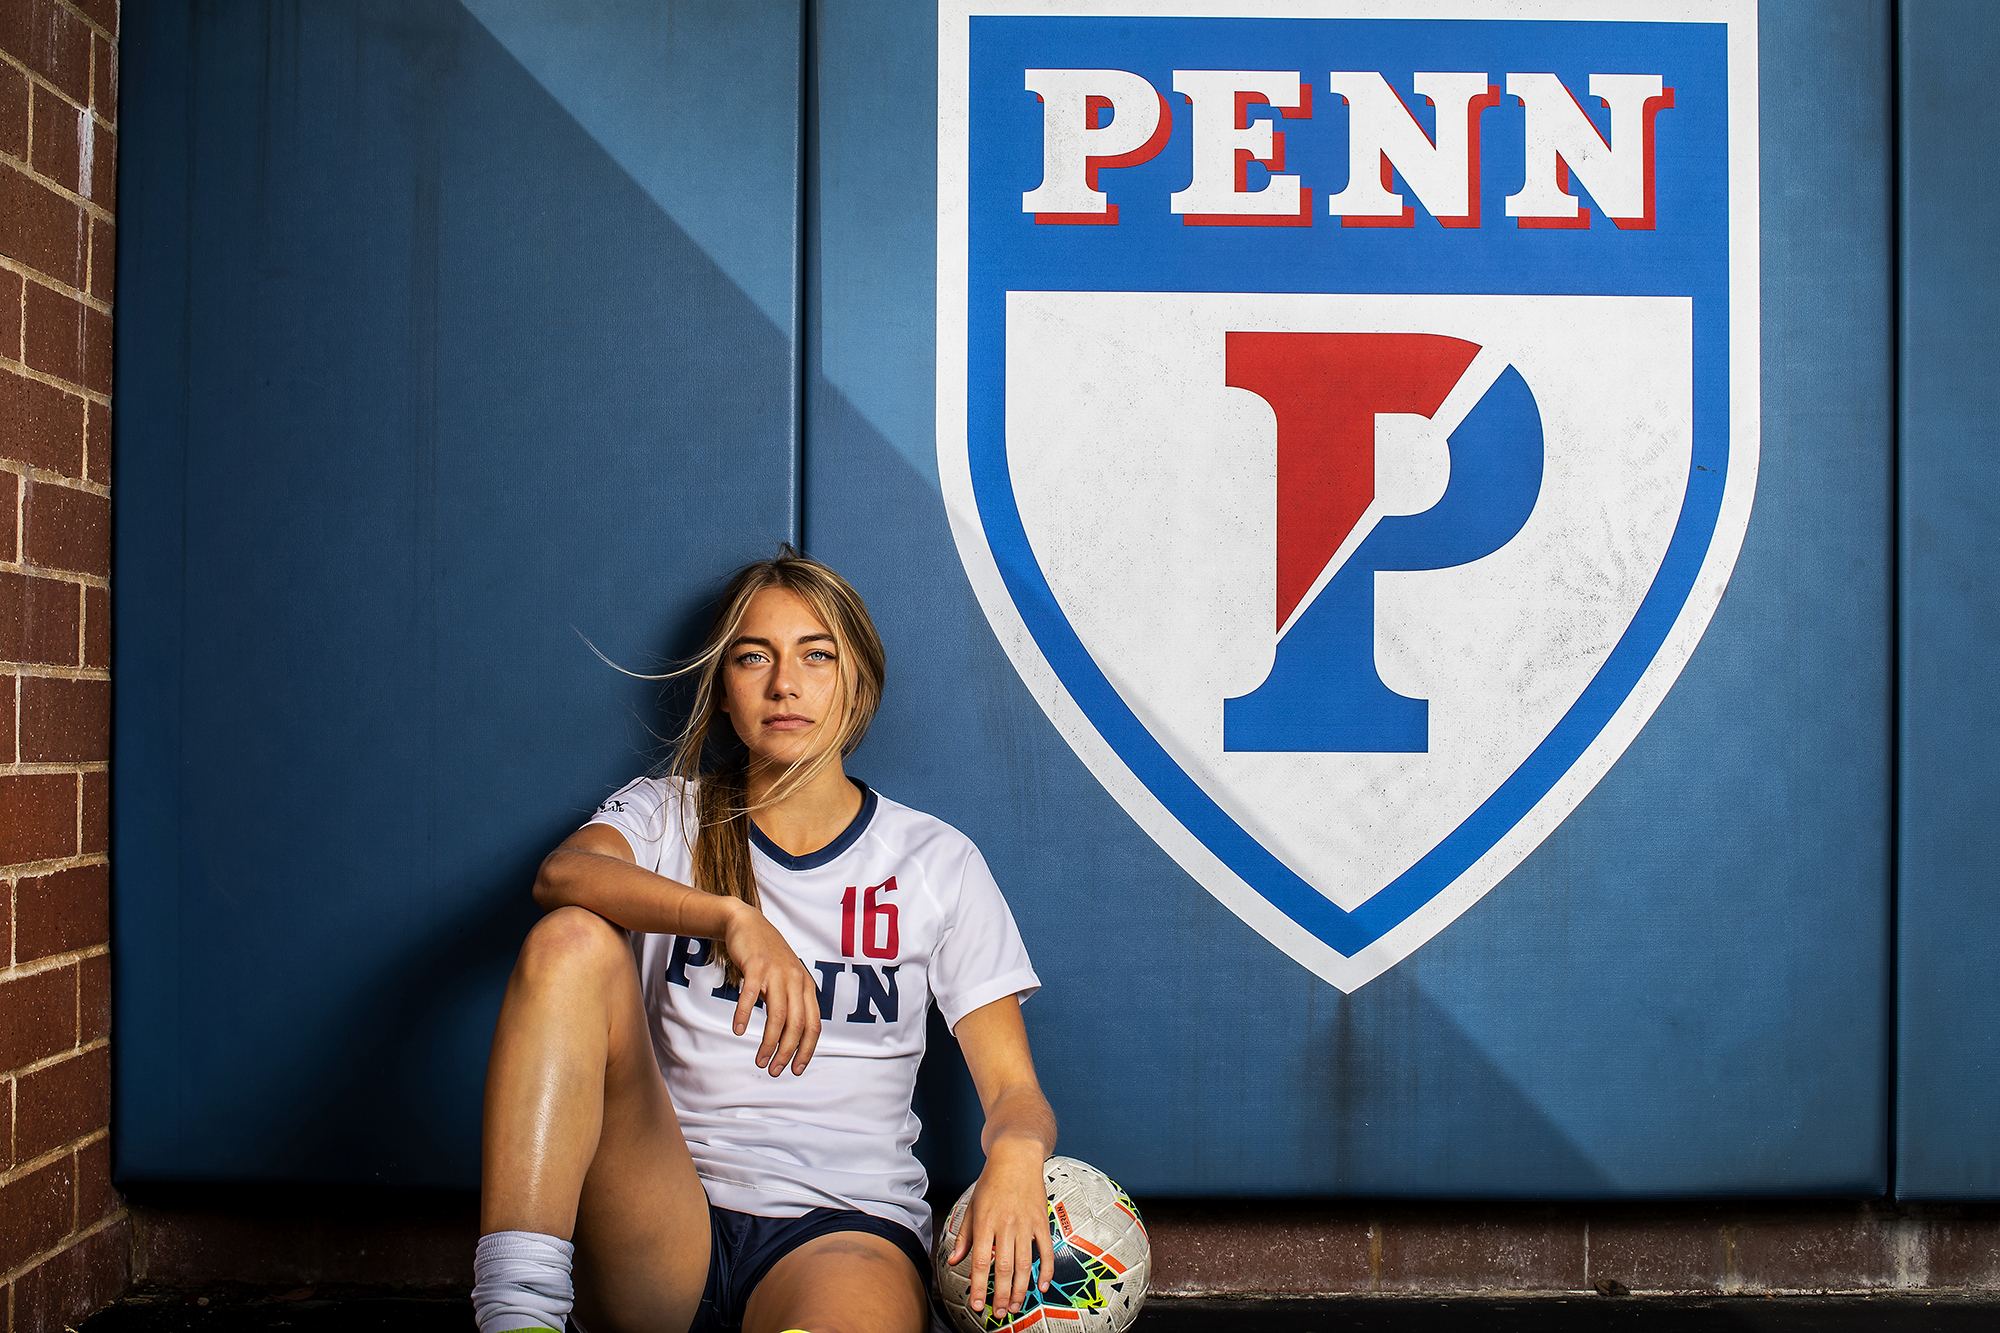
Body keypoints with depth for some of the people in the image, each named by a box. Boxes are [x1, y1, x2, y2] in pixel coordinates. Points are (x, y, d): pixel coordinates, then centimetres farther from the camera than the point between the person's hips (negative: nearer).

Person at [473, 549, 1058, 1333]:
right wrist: (732, 918, -33)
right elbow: (561, 874, -14)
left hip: (844, 1227, -2)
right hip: (665, 1226, 3)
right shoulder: (667, 816, 11)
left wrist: (1015, 1154, -21)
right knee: (574, 940, -23)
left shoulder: (936, 862, 10)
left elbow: (1016, 1091, 4)